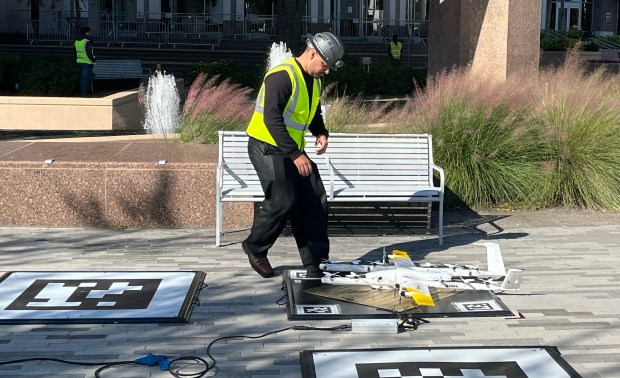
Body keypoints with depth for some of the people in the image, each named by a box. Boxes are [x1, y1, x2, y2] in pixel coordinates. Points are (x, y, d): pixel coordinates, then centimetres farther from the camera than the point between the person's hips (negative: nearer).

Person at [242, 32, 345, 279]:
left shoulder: (314, 81, 10)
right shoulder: (282, 76, -20)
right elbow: (272, 119, -26)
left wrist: (321, 133, 3)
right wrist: (295, 155, -28)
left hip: (293, 150, 9)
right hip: (267, 148, -9)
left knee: (315, 201, 1)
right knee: (284, 201, -18)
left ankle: (316, 263, 8)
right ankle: (255, 247, 7)